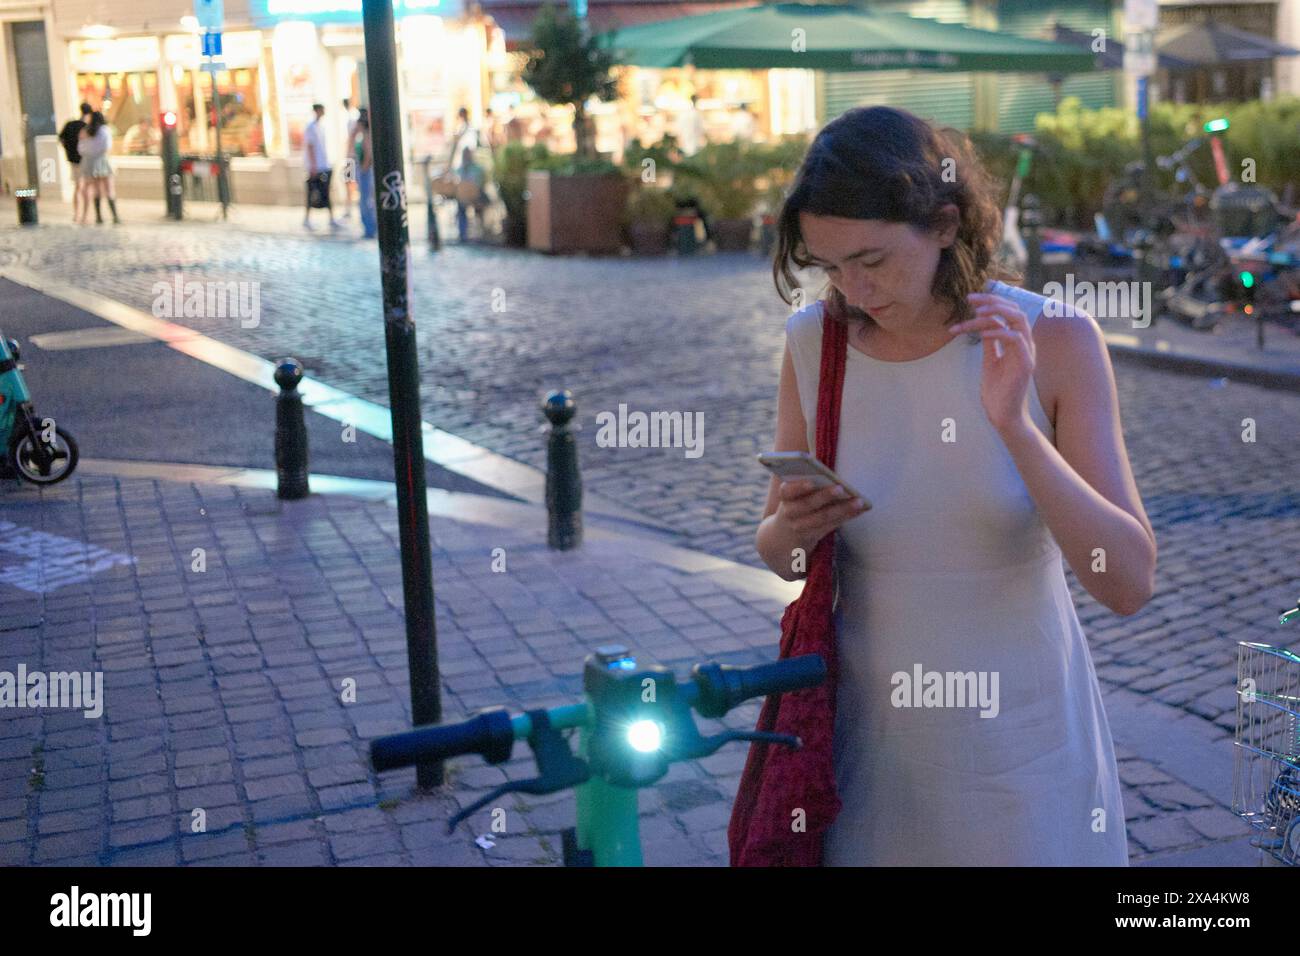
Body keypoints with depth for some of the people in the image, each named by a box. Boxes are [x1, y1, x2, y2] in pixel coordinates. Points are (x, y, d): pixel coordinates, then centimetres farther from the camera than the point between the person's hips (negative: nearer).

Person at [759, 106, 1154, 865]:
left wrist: (1013, 425, -31)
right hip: (870, 732, 2)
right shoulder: (815, 343, -8)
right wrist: (791, 529, -19)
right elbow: (779, 556, 4)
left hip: (1022, 737, -2)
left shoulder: (1054, 339, -16)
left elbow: (1131, 583, -20)